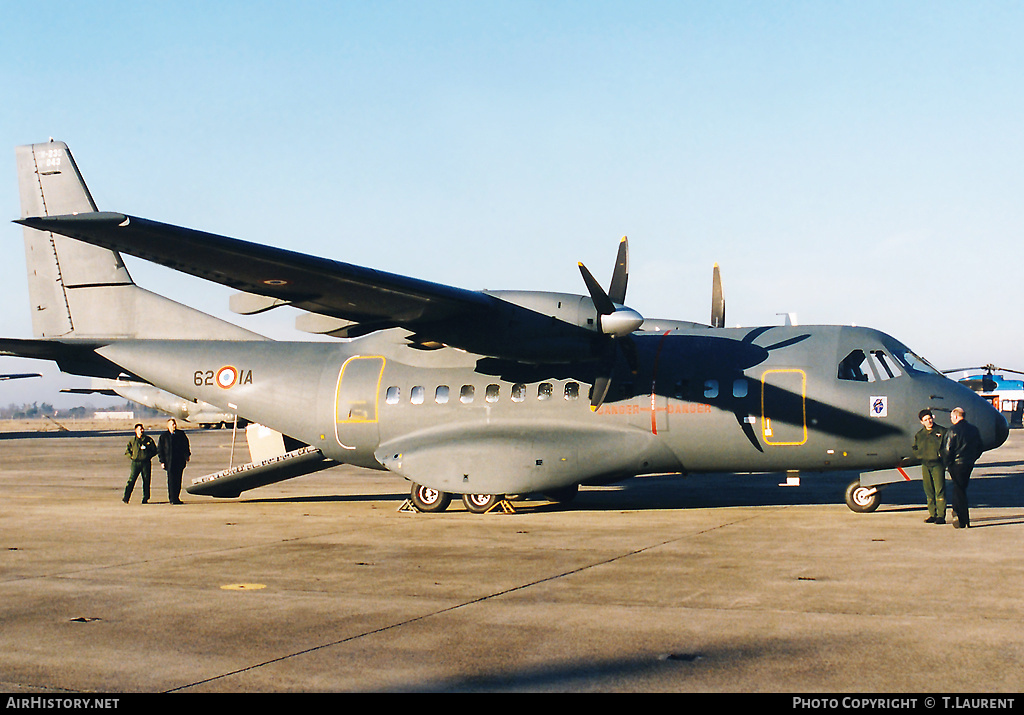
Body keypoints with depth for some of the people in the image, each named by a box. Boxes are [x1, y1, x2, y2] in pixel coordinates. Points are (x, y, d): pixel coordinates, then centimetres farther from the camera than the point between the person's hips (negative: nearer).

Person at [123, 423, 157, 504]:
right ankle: (125, 498, -10)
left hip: (146, 463, 1)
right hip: (135, 463, -1)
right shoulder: (132, 440, 9)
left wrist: (148, 456, -4)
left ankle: (145, 498, 10)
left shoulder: (149, 439, 8)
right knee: (131, 480, -8)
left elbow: (154, 450, 10)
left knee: (146, 481, 2)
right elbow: (127, 451, 16)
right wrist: (132, 456, 0)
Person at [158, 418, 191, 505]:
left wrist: (187, 455, 0)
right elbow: (161, 450, 4)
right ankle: (172, 499, -4)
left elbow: (186, 446, 12)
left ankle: (175, 498, 14)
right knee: (171, 480, -6)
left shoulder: (181, 434, 10)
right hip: (169, 461, -3)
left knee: (178, 480, 6)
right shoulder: (163, 436, 5)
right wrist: (162, 461, -3)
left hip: (180, 461, 3)